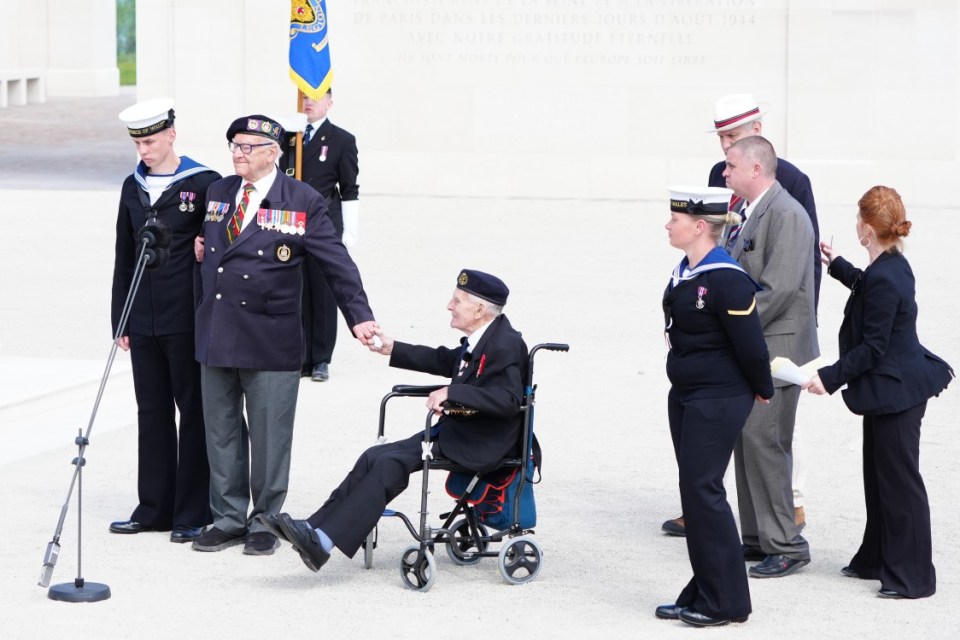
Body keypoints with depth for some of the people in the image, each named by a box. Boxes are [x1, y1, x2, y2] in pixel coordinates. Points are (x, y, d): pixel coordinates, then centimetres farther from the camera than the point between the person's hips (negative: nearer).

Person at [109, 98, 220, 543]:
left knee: (194, 414, 2)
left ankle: (193, 514, 7)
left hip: (188, 322, -6)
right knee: (152, 414, 11)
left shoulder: (204, 183, -8)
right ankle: (154, 509, 18)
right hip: (143, 323, 6)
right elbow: (124, 258, 15)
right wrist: (119, 320, 12)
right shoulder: (133, 187, 10)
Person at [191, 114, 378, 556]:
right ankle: (229, 519, 20)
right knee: (221, 431, 10)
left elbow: (336, 264, -5)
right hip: (216, 334, 5)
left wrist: (360, 317, -12)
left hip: (270, 339, -5)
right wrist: (201, 247, 4)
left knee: (269, 434, 2)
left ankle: (265, 522, 14)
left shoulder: (303, 202, -4)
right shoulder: (218, 192, 11)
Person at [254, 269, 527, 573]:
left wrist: (452, 393, -34)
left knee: (389, 465, -19)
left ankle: (324, 541, -21)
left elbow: (509, 399, -30)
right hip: (455, 431, 9)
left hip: (480, 446, -9)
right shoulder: (479, 340, 10)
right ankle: (315, 528, -4)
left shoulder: (506, 346, -18)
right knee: (375, 458, -1)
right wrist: (393, 349, 20)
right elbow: (445, 361, 25)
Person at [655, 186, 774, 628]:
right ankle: (703, 593, 19)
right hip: (684, 396, 9)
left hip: (718, 402, -9)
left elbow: (751, 347, -16)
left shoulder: (727, 280, -21)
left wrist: (762, 392, -2)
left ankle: (725, 602, 1)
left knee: (702, 489, -7)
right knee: (695, 491, 12)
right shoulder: (684, 273, 7)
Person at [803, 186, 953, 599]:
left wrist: (829, 377, -21)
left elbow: (872, 348, -24)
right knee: (878, 476, 19)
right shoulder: (893, 266, 6)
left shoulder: (884, 280, -25)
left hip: (896, 392, -10)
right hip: (892, 389, 10)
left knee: (899, 481, -3)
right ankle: (878, 559, 31)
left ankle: (912, 577, 3)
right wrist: (837, 266, 43)